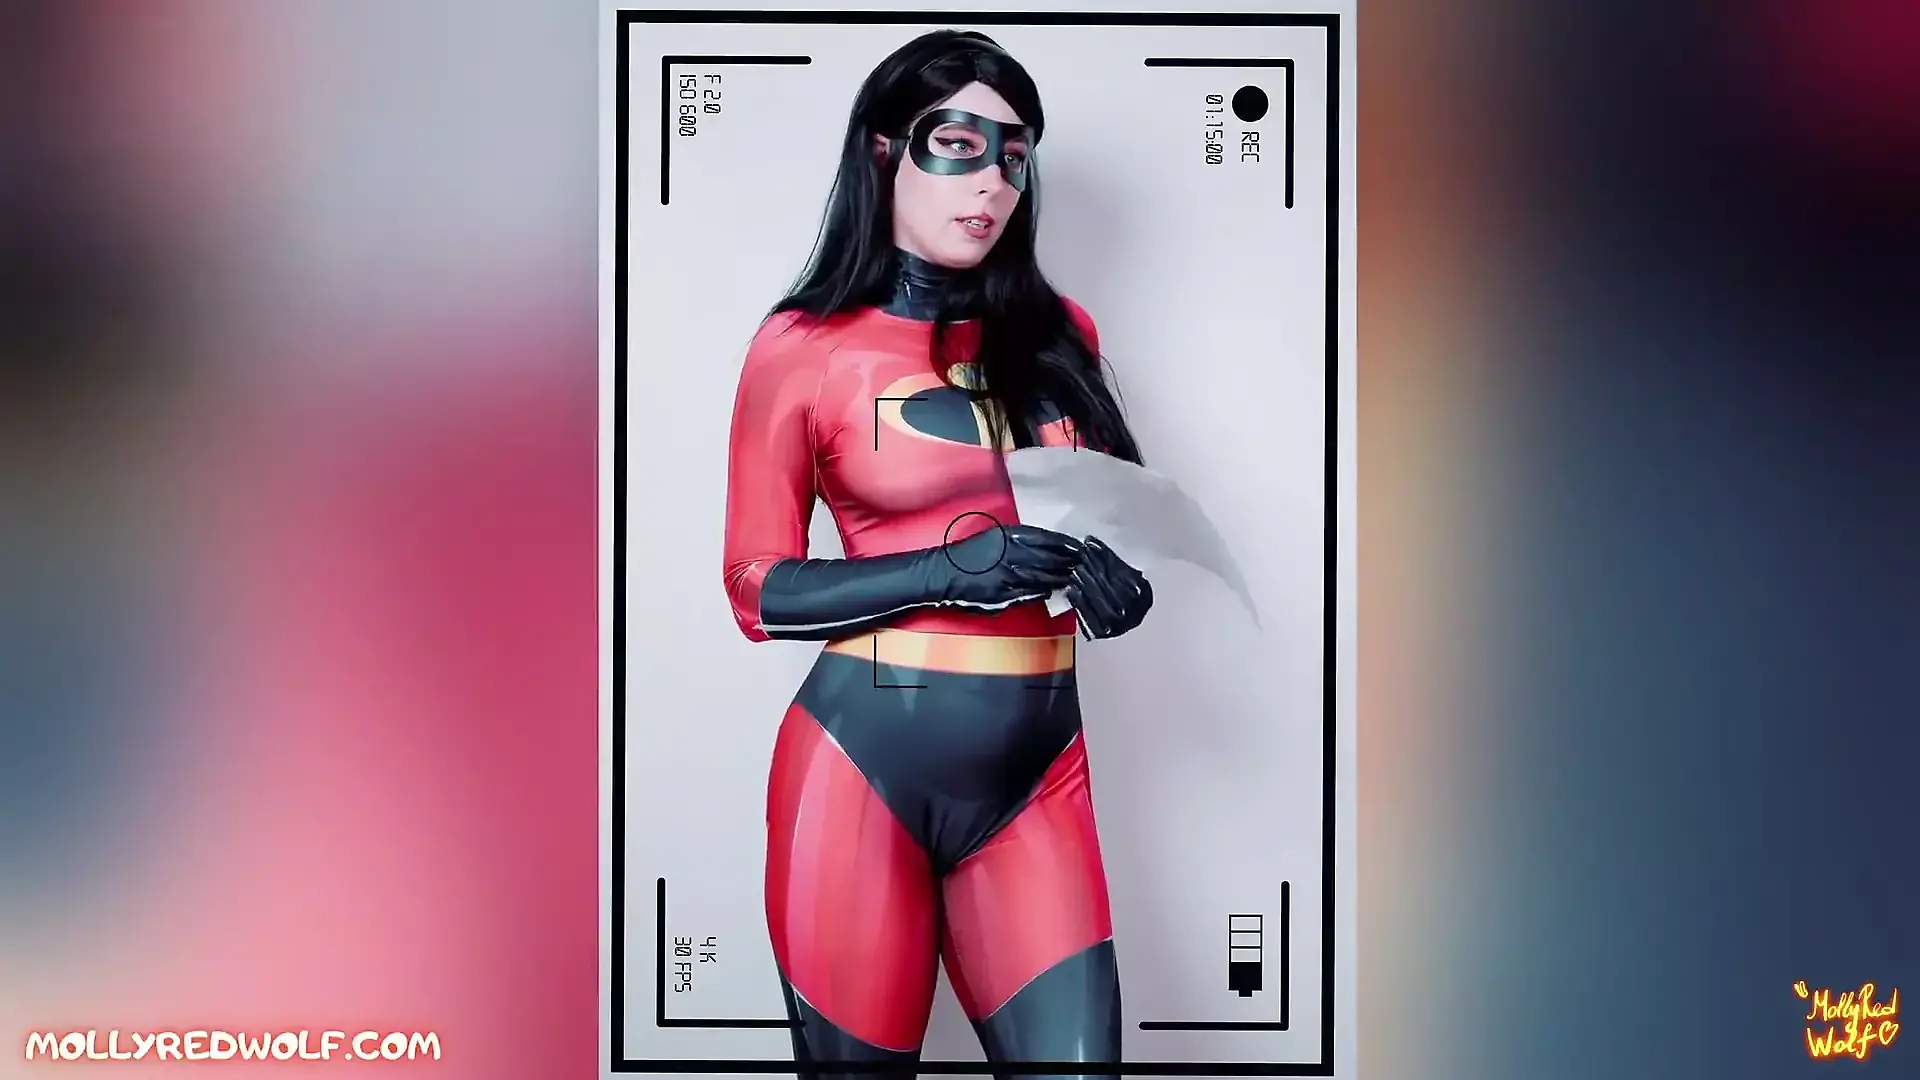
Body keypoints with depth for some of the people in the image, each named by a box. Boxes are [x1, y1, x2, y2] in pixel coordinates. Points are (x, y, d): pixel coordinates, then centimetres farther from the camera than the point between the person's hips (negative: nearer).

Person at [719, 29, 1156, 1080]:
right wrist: (948, 570, -18)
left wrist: (1111, 570, -2)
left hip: (1038, 769, 4)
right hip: (866, 758, -3)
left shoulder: (1057, 334, 11)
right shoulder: (804, 347, -2)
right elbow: (759, 591, -3)